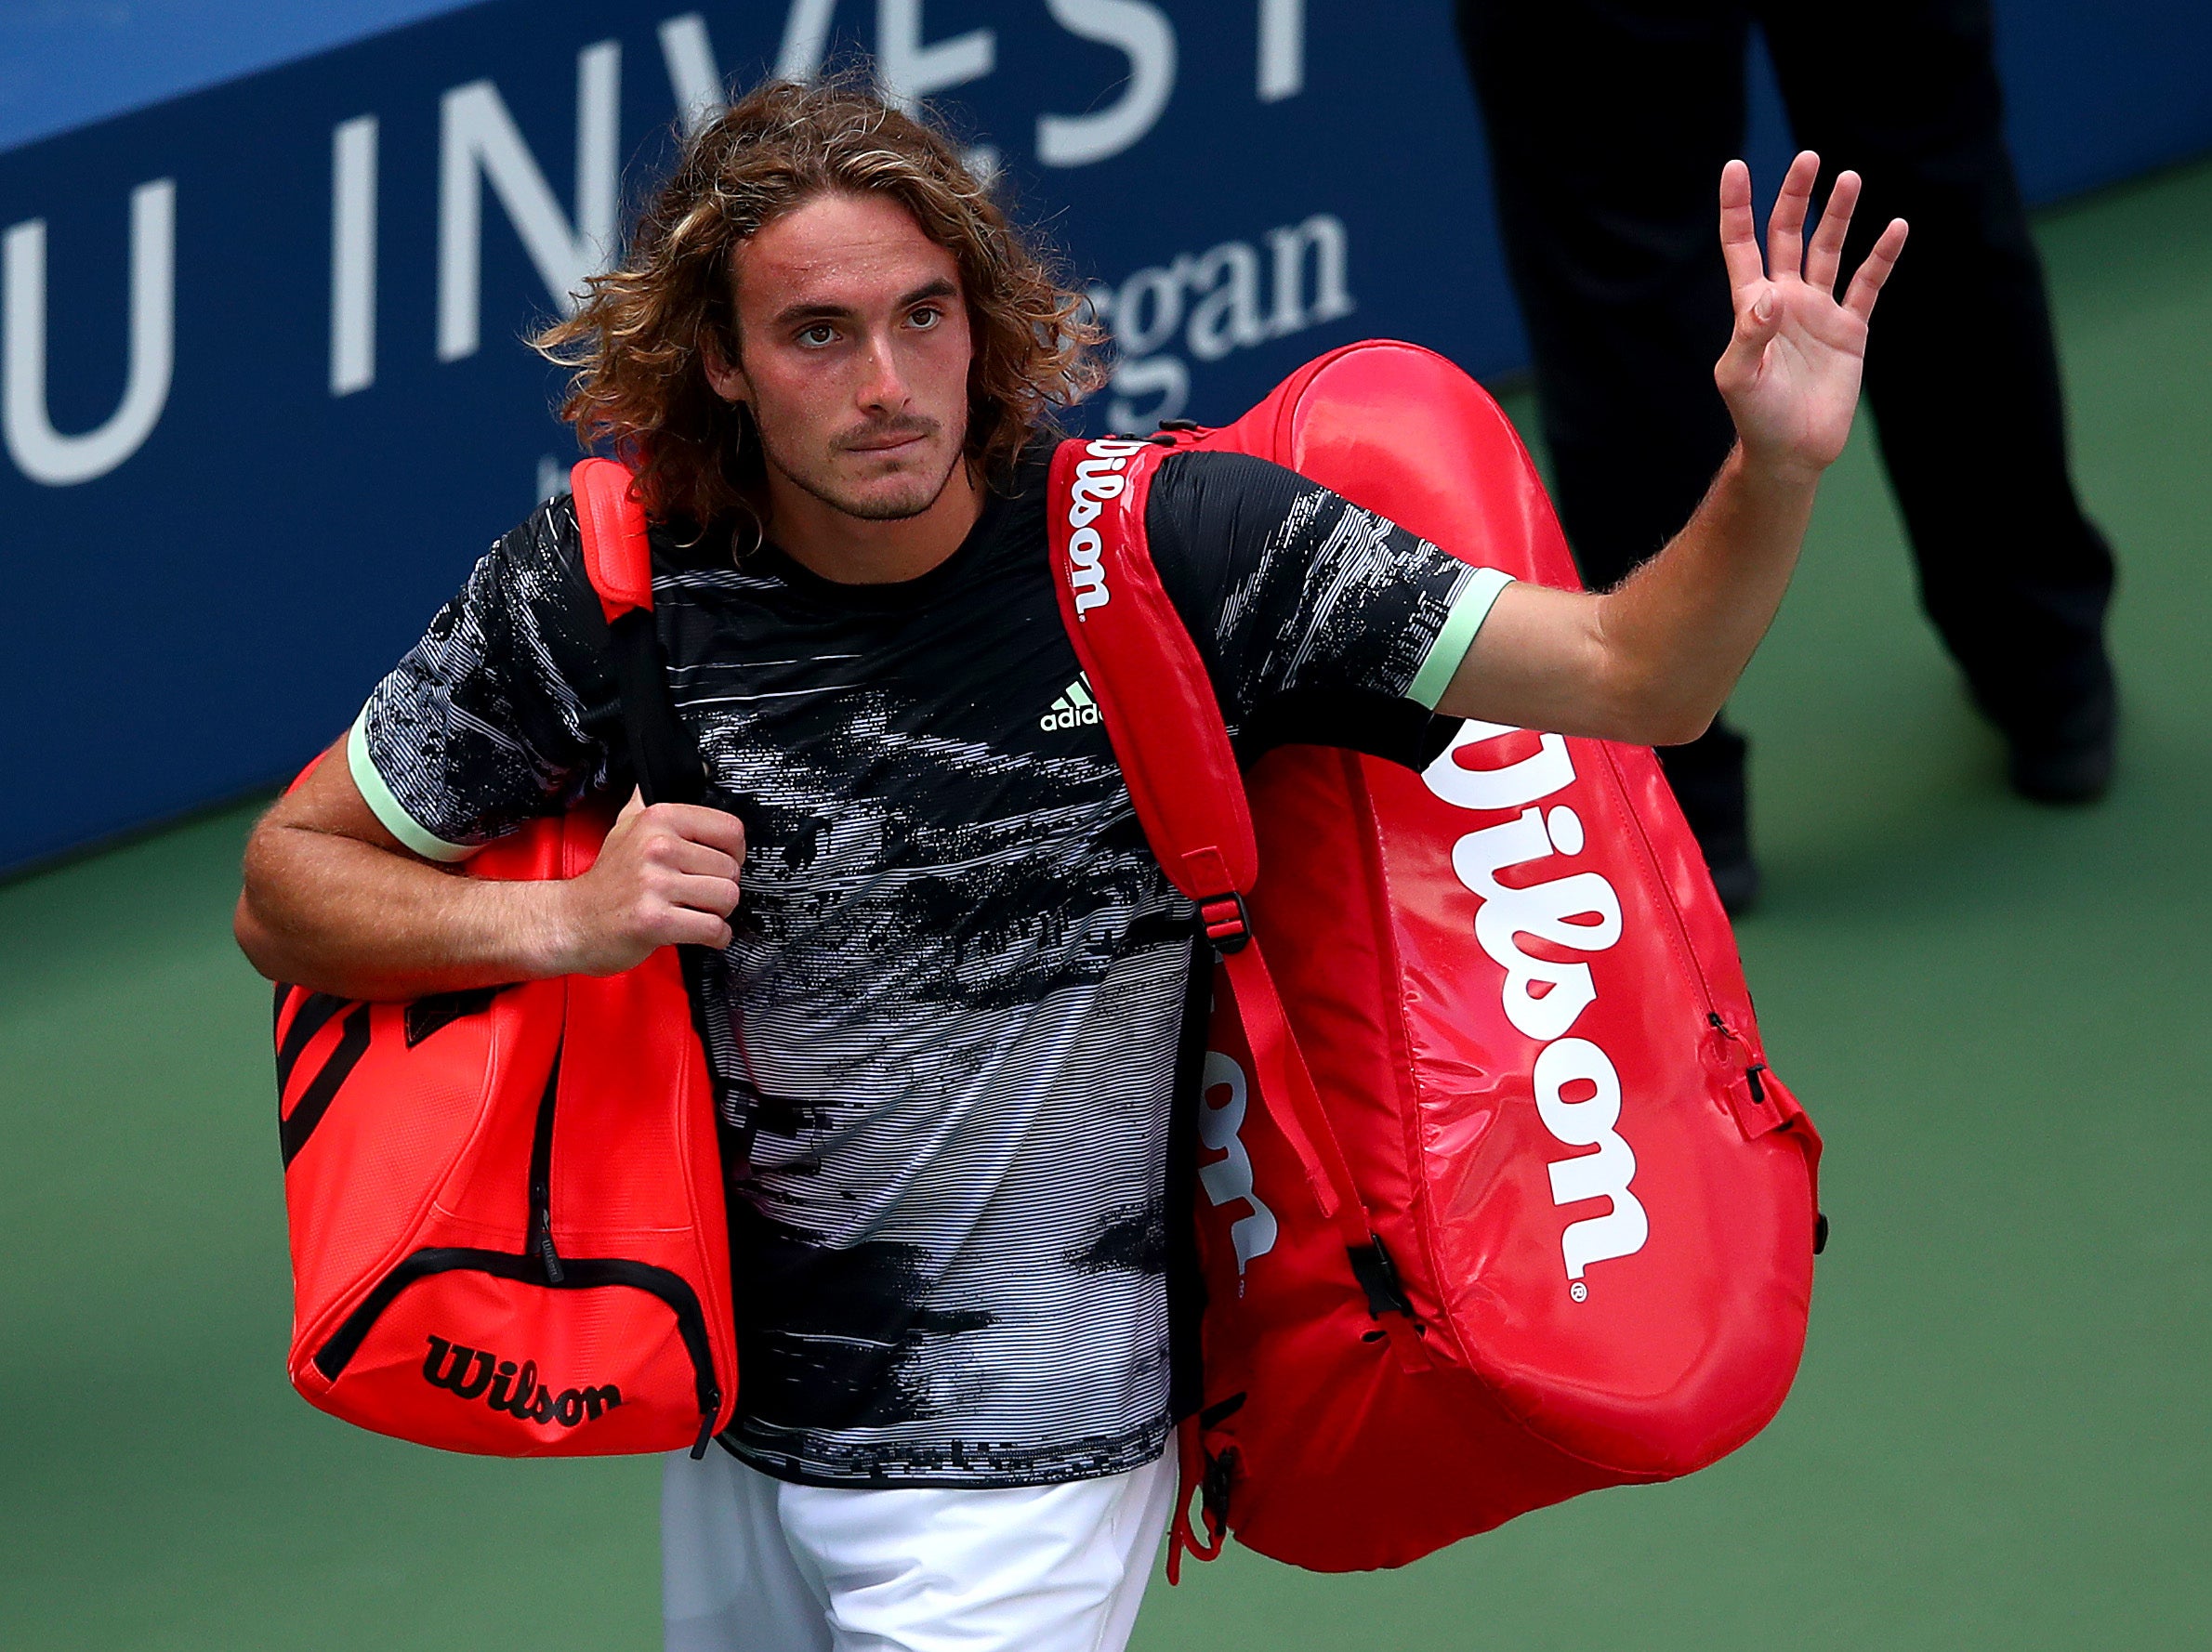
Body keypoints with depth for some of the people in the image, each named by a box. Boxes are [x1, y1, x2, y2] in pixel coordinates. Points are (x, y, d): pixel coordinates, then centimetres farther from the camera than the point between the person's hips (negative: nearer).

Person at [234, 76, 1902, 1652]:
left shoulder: (1172, 543, -16)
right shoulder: (598, 589, -11)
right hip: (730, 1428, 3)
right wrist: (561, 921, -18)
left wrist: (1775, 469, -34)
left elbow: (1628, 679, -15)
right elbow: (290, 884, 0)